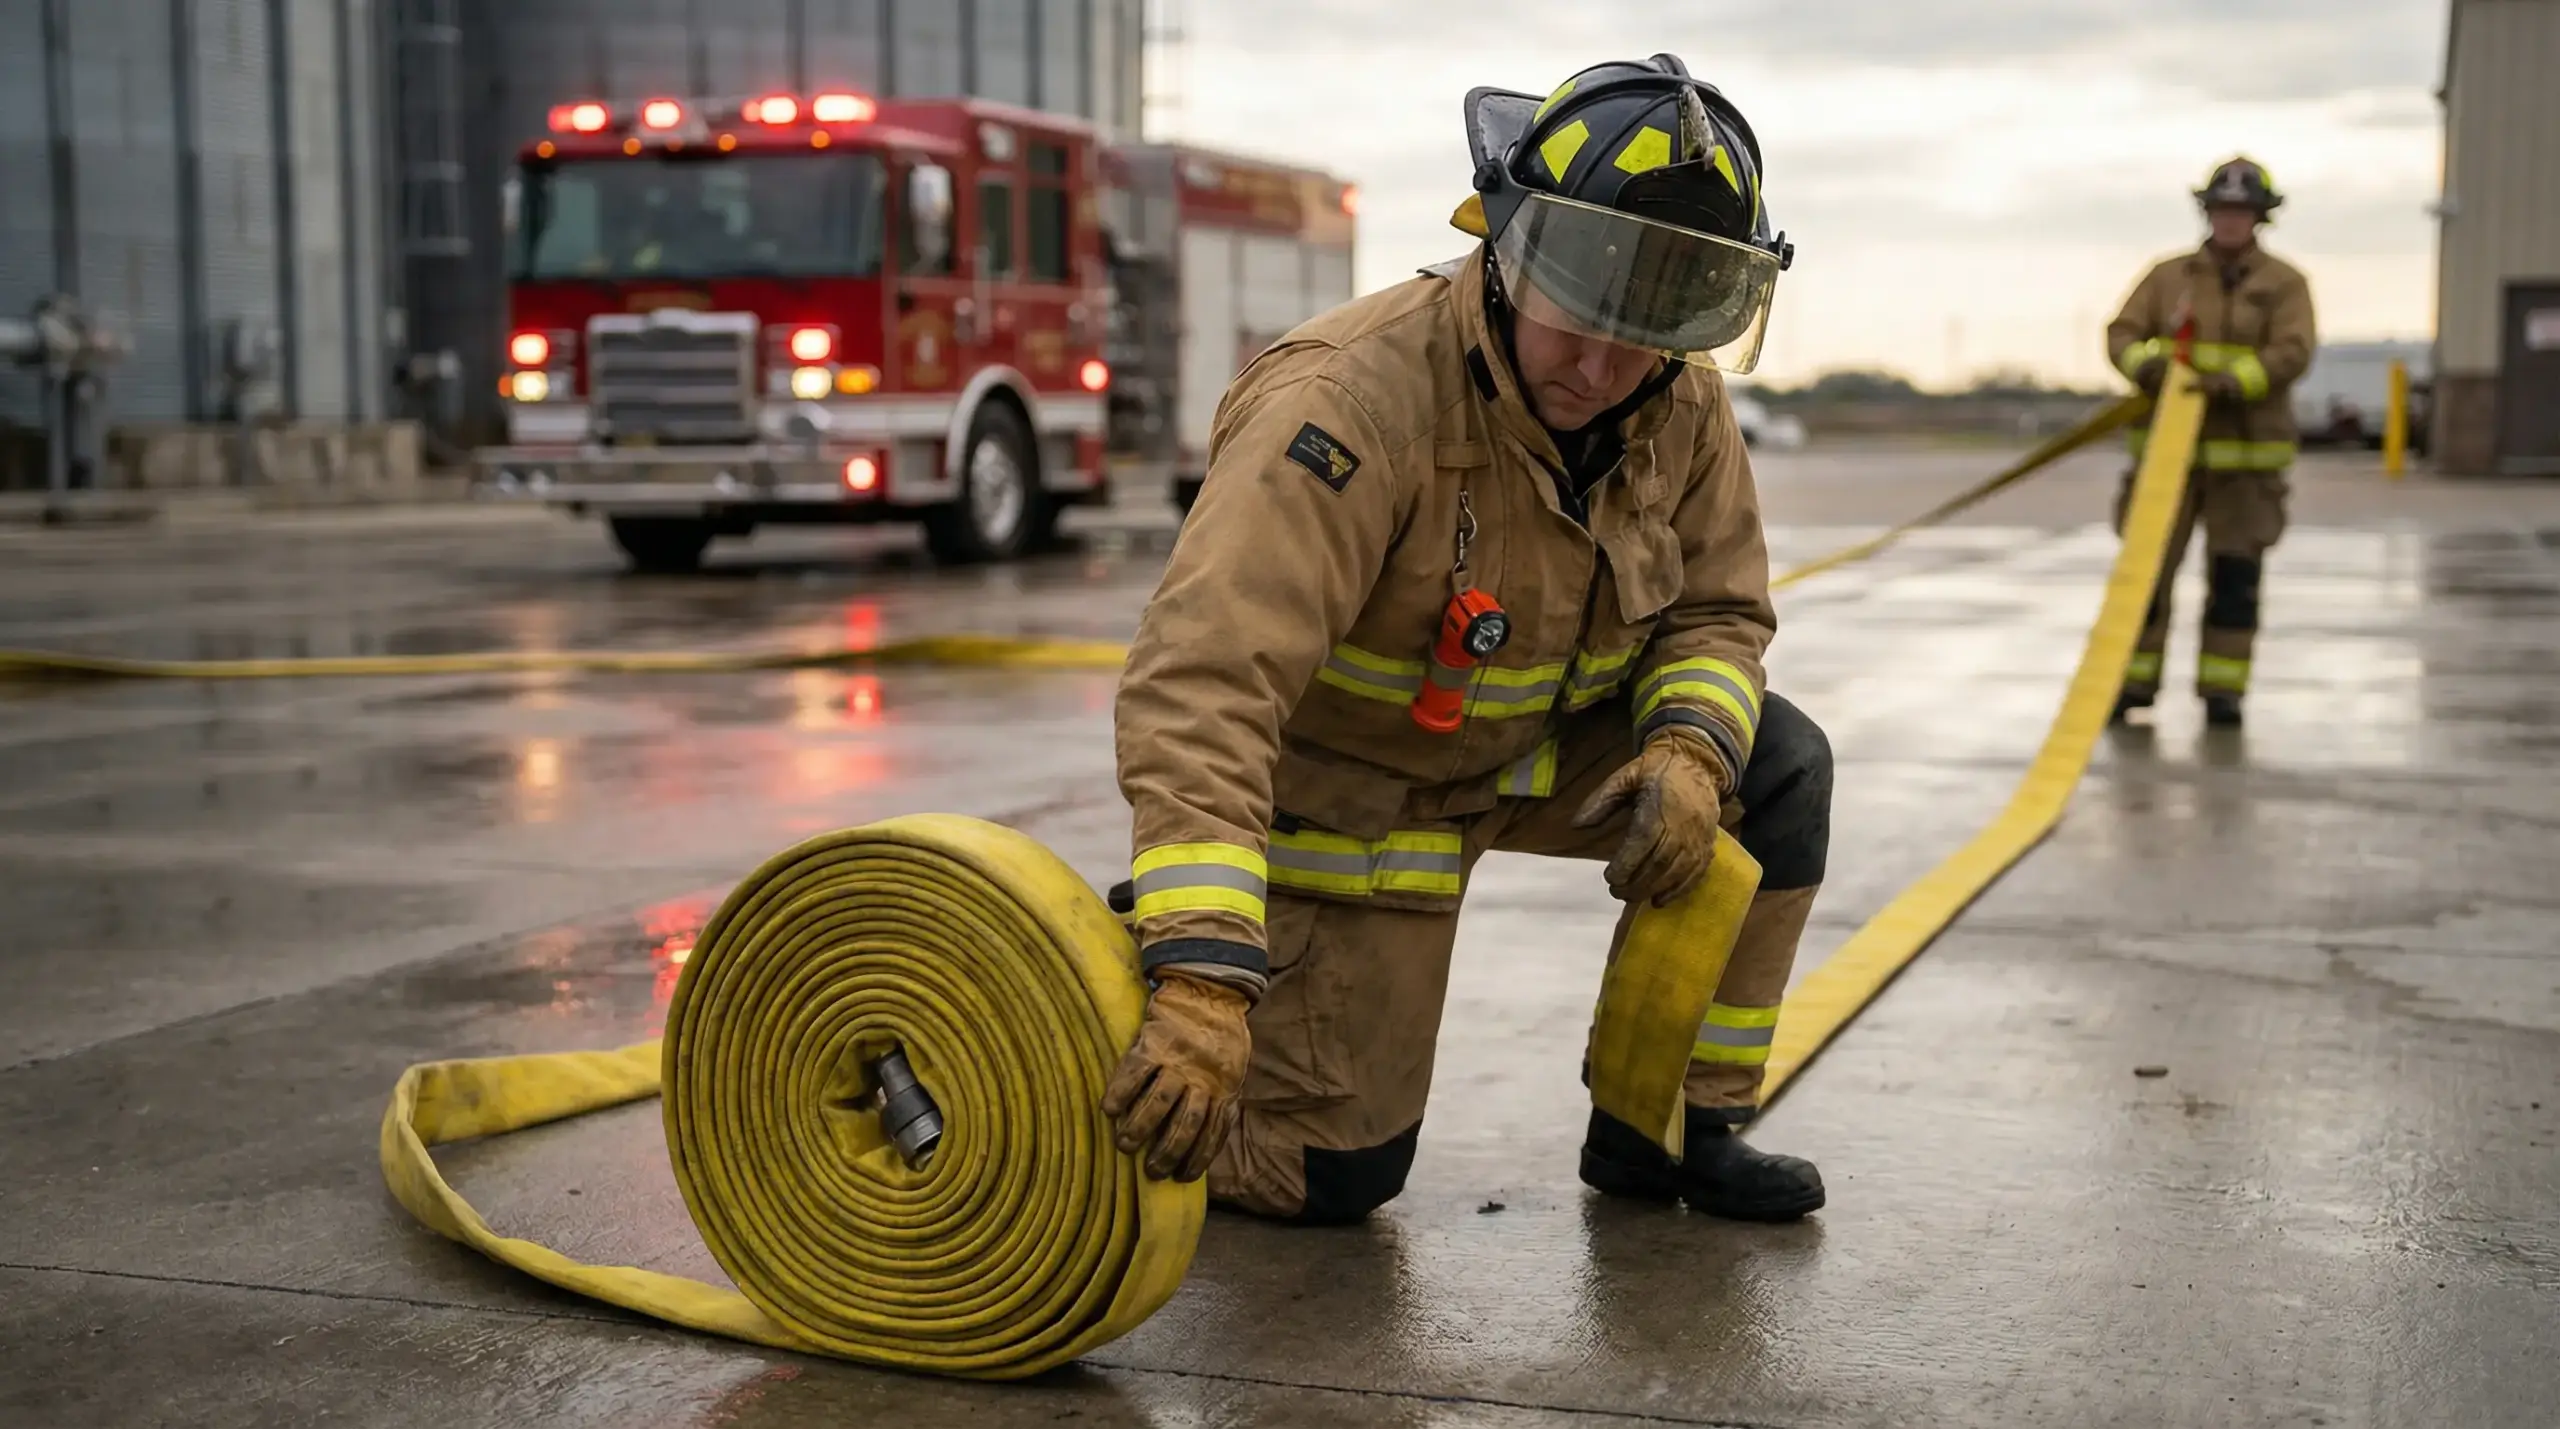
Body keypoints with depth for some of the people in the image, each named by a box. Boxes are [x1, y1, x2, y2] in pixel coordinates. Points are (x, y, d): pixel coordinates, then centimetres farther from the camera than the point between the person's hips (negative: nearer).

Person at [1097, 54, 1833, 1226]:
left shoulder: (1680, 408, -13)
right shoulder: (1357, 401, -35)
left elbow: (1716, 614, 1)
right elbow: (1205, 679, -45)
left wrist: (1689, 751, -24)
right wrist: (1202, 975, -55)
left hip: (1532, 748, 6)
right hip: (1343, 792, -6)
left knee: (1774, 770, -11)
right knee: (1331, 1177, -6)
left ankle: (1666, 1130, 2)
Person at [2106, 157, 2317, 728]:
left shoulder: (2284, 284, 3)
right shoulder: (2168, 275, 9)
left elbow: (2291, 353, -11)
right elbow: (2123, 334, 1)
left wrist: (2233, 381, -28)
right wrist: (2145, 363, -22)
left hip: (2245, 452, -1)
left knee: (2234, 575, 1)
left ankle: (2223, 690, 9)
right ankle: (2135, 680, 10)